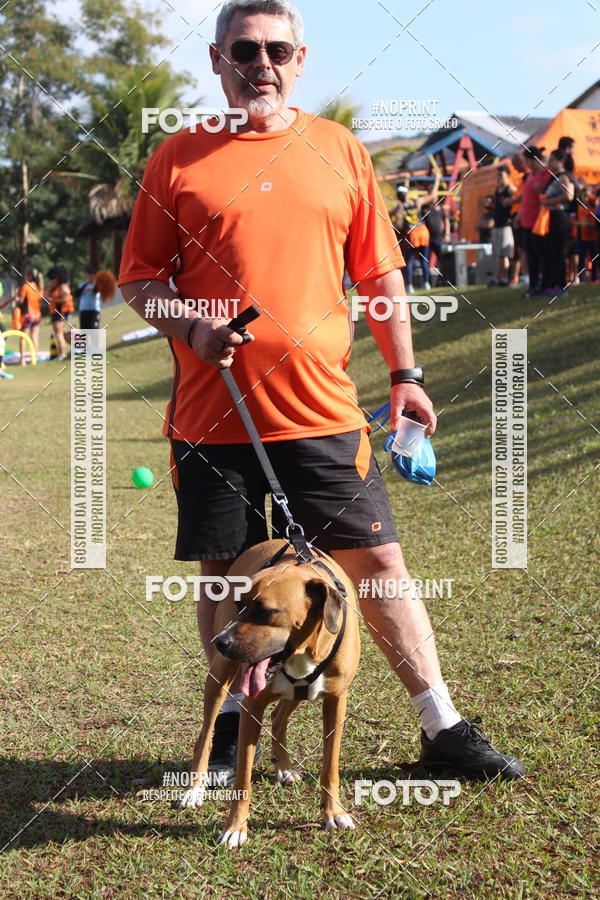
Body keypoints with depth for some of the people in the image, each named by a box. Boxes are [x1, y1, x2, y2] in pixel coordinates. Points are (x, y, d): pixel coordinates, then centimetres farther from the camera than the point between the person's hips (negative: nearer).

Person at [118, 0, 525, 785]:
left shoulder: (339, 151, 8)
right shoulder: (179, 158, 3)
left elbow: (379, 271, 12)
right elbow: (140, 277, 5)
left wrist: (404, 374, 9)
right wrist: (193, 329, -13)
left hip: (321, 410, 1)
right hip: (213, 415, 0)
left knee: (378, 561, 2)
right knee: (225, 572, 7)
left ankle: (443, 728, 11)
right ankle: (233, 727, 25)